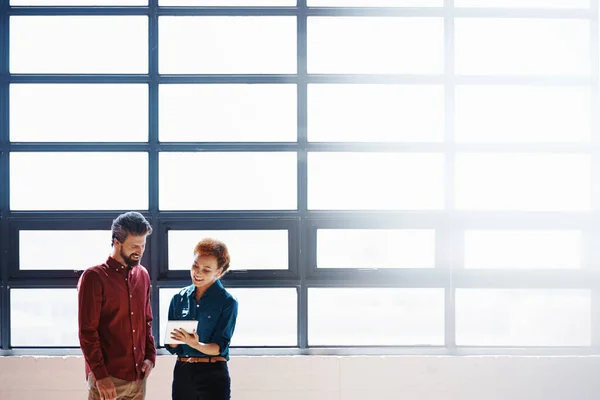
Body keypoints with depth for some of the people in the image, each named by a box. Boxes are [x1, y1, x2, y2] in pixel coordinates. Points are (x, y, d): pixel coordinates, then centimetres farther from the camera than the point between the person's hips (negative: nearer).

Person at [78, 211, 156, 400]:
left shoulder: (143, 275, 11)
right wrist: (100, 375, -15)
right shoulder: (94, 277, -7)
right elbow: (87, 332, -11)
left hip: (138, 376, 6)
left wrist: (150, 356, 4)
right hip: (107, 377, -5)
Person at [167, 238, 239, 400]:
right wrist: (175, 339, -17)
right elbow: (171, 347, 5)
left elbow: (219, 347, -13)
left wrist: (195, 345, -30)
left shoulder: (228, 302, -6)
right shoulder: (179, 298, 5)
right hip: (182, 373, 4)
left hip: (213, 375, -4)